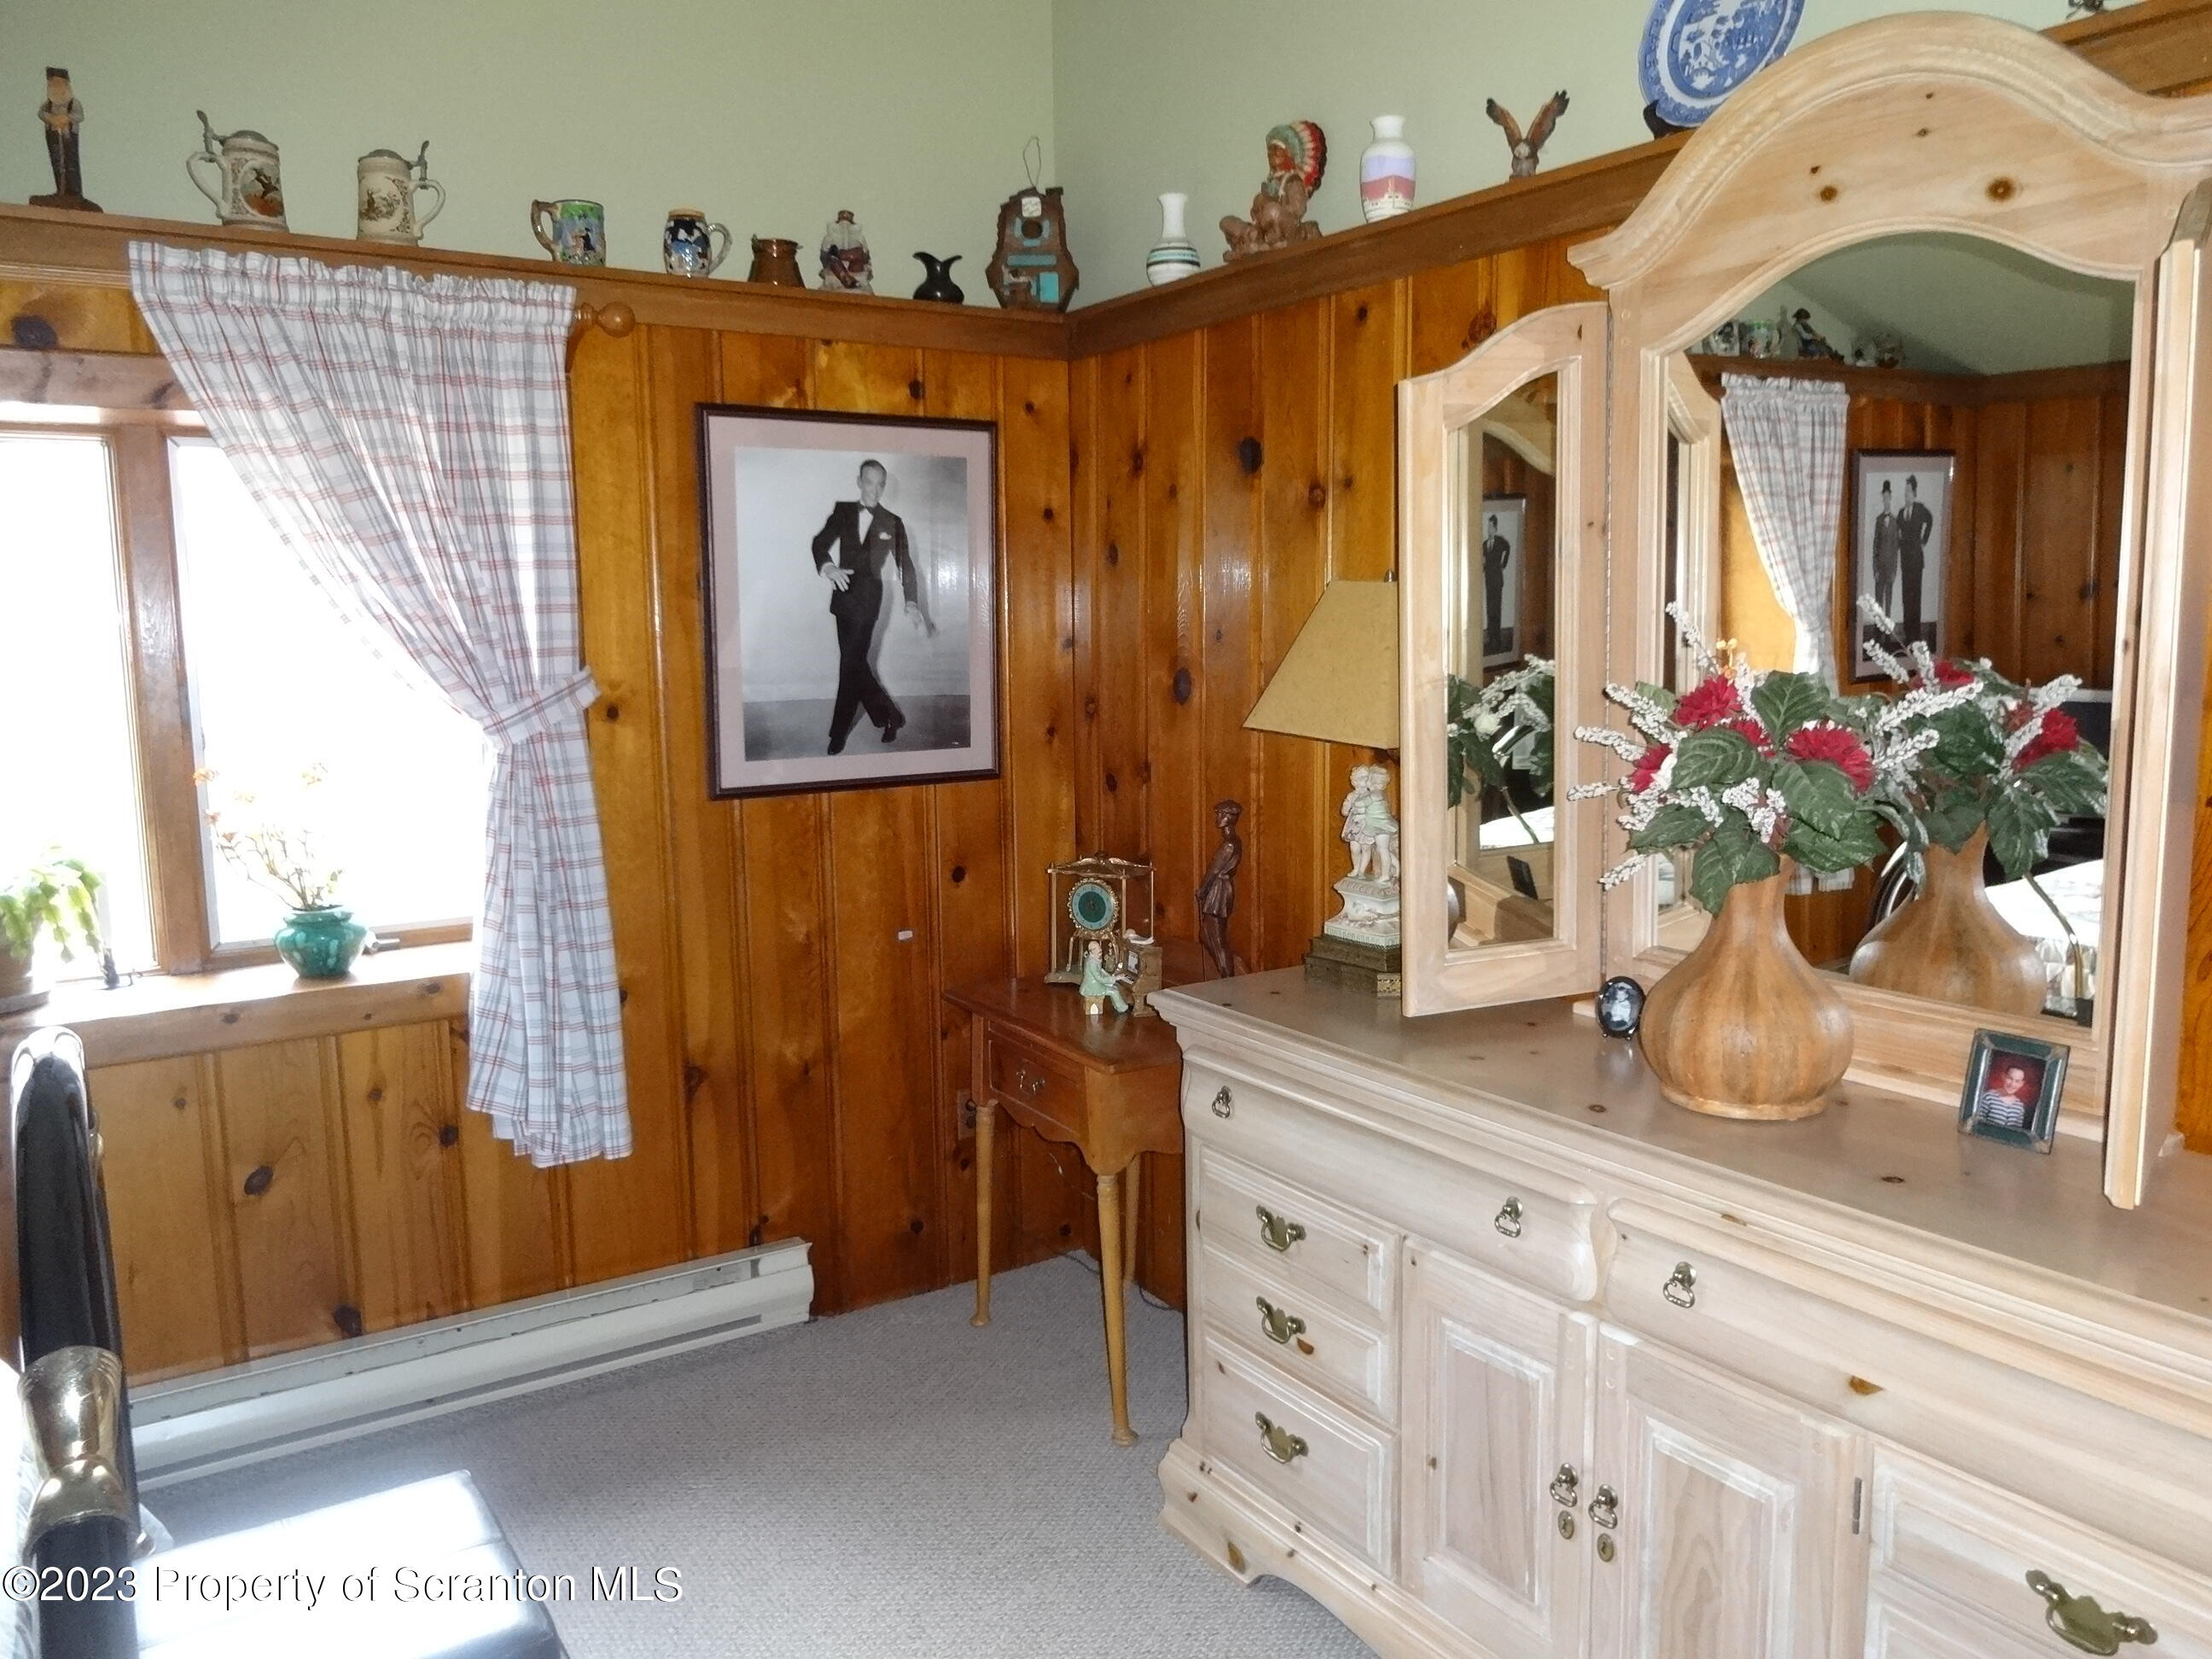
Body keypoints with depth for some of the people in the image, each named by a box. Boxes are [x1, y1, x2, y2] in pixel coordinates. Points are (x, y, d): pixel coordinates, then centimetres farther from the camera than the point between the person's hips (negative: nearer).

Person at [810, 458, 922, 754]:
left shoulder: (892, 523, 2)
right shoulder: (843, 511, 7)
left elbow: (905, 564, 1)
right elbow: (821, 541, -3)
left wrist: (912, 603, -9)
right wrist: (828, 566, -25)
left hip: (868, 597, -4)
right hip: (843, 594, 4)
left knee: (852, 662, -6)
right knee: (855, 662, 9)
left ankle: (839, 731, 4)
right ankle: (889, 716, 24)